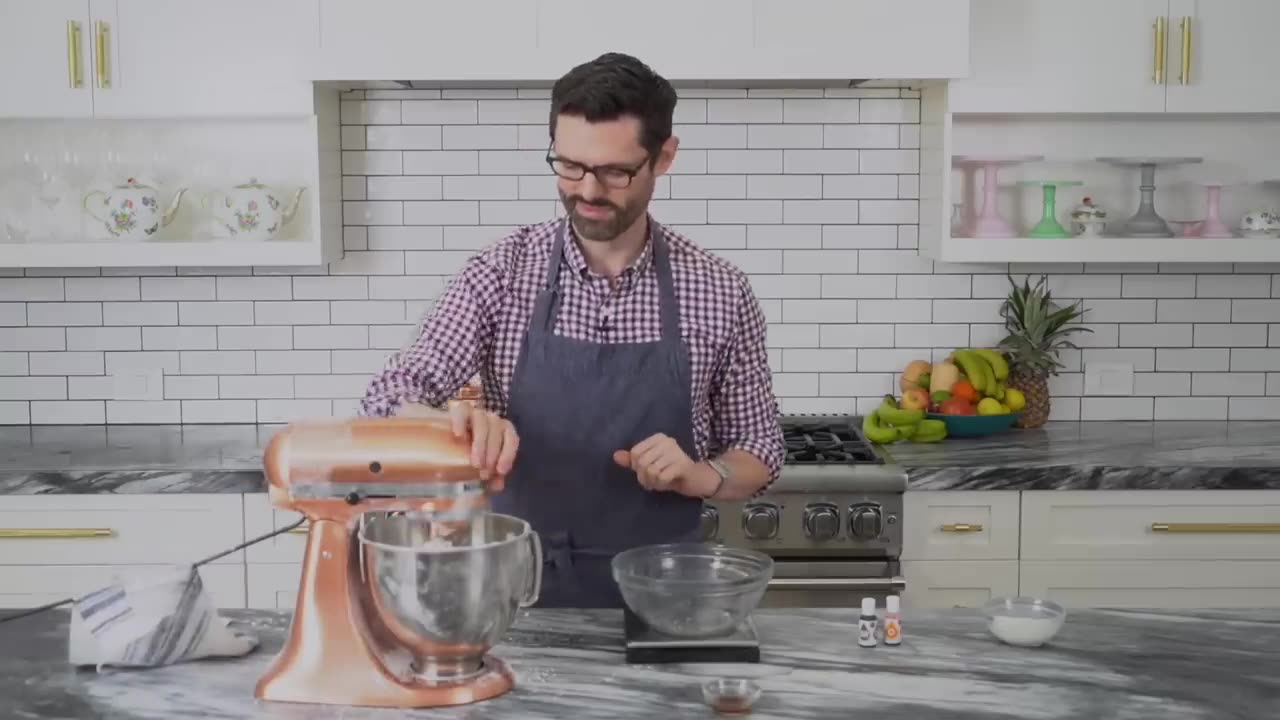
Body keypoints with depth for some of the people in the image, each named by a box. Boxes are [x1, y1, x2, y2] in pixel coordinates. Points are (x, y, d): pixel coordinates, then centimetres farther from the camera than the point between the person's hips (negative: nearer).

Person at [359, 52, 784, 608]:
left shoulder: (718, 291, -7)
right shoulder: (501, 273, -8)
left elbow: (758, 451, 3)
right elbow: (386, 403, -13)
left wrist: (700, 475, -19)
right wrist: (457, 421, -34)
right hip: (523, 589, 0)